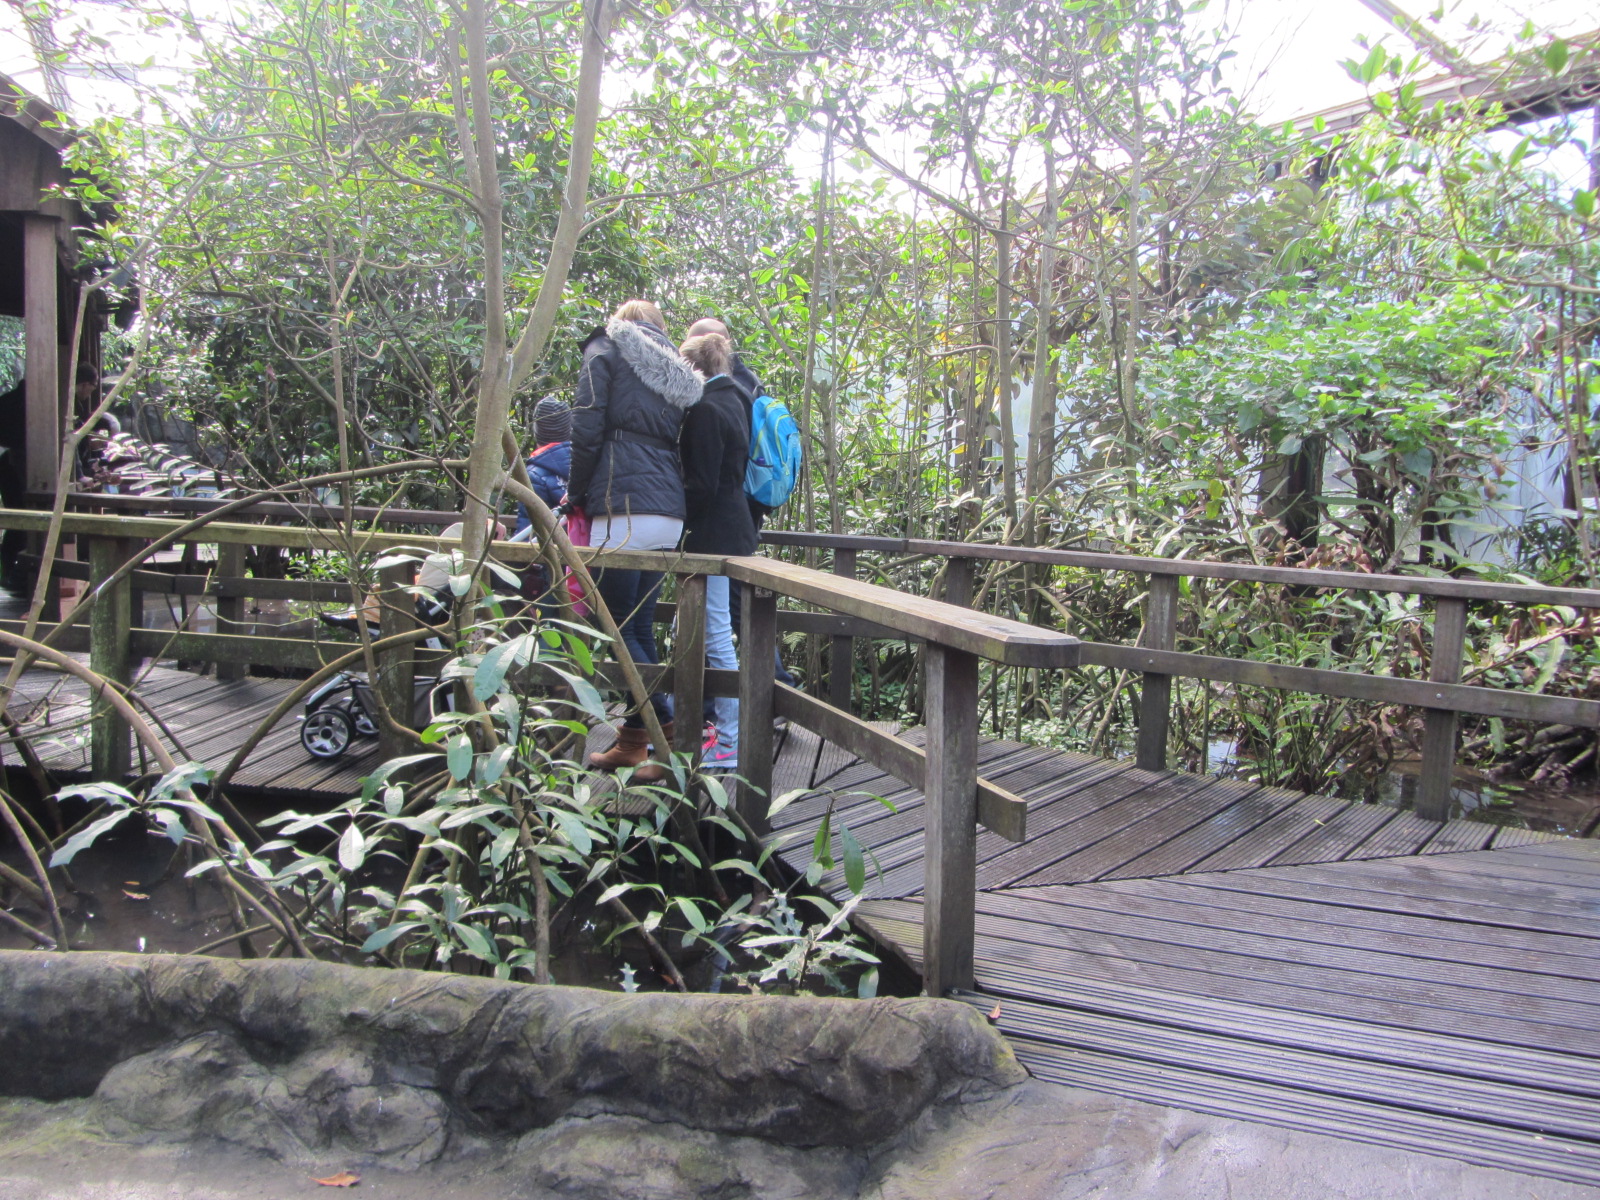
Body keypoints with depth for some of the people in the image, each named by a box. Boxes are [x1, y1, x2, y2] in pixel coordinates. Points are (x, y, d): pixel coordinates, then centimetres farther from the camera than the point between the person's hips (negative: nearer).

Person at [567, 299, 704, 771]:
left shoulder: (605, 350, 6)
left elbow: (587, 430, -5)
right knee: (639, 626, 12)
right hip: (669, 514, 7)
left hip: (623, 509, -7)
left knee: (618, 629, -3)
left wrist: (576, 493, 7)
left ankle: (667, 728, -8)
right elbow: (674, 442, 19)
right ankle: (637, 737, 15)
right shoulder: (674, 372, 24)